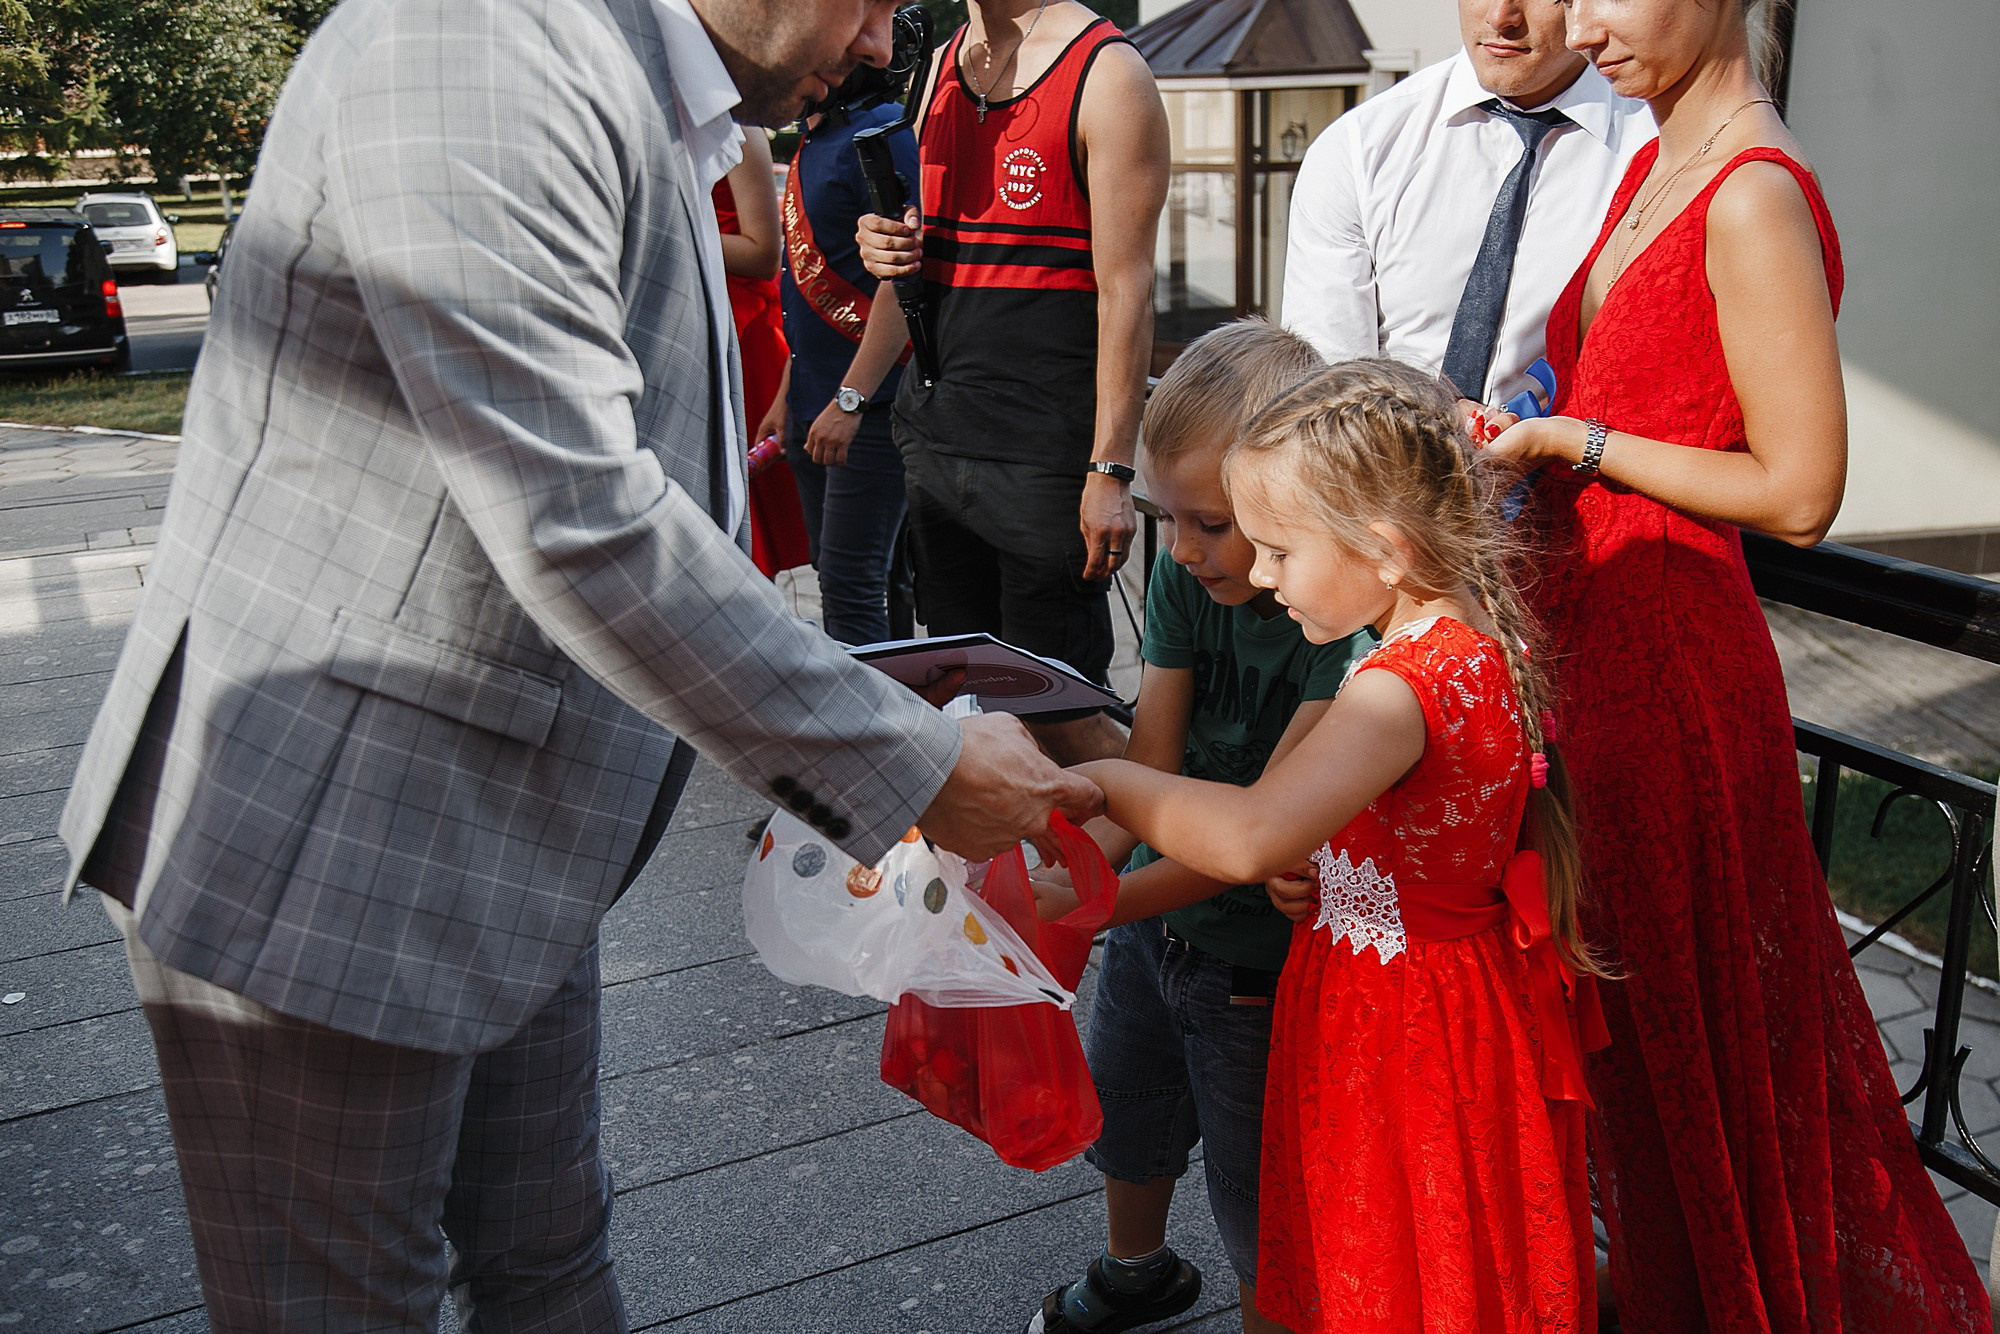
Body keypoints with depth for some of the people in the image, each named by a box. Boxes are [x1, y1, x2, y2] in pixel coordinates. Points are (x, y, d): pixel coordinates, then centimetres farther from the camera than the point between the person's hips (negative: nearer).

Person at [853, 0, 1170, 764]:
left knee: (1055, 716, -3)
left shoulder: (1107, 73, -7)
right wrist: (886, 252, 1)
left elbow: (1126, 290, -12)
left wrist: (1110, 472, -16)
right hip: (932, 436, 7)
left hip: (1044, 460, -7)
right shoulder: (940, 66, 15)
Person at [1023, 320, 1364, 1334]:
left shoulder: (1353, 626, -28)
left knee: (1259, 1210, 10)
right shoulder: (1185, 579, -9)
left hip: (1258, 957, -7)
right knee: (1122, 1116, 29)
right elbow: (1149, 773, -10)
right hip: (1153, 914, 7)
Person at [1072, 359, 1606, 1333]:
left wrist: (1106, 782, -27)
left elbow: (1250, 836, -43)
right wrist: (1328, 870, 1)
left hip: (1408, 1034, -9)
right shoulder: (1469, 644, 2)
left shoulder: (1403, 687, -29)